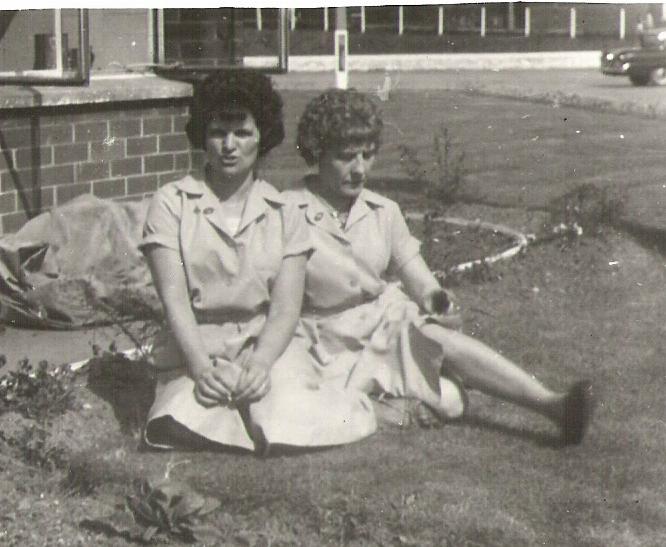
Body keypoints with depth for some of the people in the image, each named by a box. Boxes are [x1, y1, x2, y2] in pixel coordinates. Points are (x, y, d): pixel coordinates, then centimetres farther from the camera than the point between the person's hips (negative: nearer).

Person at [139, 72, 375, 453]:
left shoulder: (284, 215, 8)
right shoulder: (172, 203, 3)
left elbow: (286, 308, -2)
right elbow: (174, 299, -7)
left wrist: (259, 363, -22)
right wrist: (201, 368, -23)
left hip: (267, 346, 1)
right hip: (195, 350, -1)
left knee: (286, 420, -29)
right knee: (188, 424, -31)